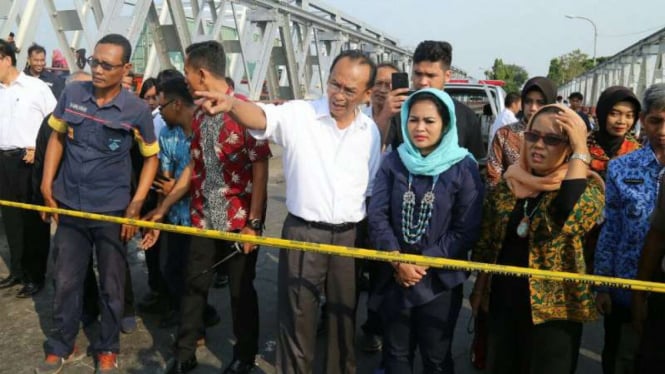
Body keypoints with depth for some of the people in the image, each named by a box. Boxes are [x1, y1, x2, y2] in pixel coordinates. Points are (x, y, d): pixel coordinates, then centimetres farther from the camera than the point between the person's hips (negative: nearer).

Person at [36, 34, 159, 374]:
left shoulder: (137, 110, -10)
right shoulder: (71, 94, -4)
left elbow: (151, 157, 0)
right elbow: (57, 137, 9)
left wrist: (136, 205, -7)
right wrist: (47, 185, 3)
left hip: (112, 210, -2)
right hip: (70, 205, 2)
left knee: (111, 284, 10)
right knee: (66, 280, 13)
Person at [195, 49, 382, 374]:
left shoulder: (371, 131, 5)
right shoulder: (298, 114, -7)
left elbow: (373, 188, 11)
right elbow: (260, 117, -26)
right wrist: (231, 104, -47)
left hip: (350, 237, 3)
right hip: (303, 234, -3)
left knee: (345, 315, 16)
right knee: (297, 317, 8)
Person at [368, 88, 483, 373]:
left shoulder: (464, 167, -8)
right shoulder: (393, 162, 1)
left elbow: (467, 230, -9)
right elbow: (377, 215, -5)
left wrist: (425, 262, -14)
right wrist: (398, 261, -15)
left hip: (440, 280, -2)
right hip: (394, 277, 3)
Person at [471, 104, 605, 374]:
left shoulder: (587, 185, -10)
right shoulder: (509, 182, 2)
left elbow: (570, 220, -34)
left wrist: (580, 153, -28)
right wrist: (479, 289, 11)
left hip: (553, 308, -4)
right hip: (502, 302, 4)